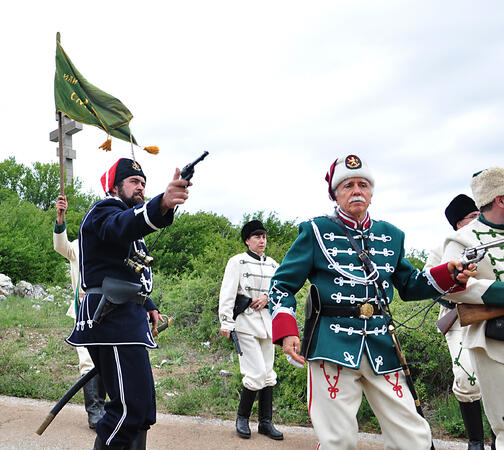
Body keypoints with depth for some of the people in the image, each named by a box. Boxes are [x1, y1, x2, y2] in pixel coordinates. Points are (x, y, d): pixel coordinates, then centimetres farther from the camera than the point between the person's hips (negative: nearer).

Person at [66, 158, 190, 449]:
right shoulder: (104, 212, -6)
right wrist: (162, 204, -52)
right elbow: (122, 226, -33)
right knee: (131, 407, -14)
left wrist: (148, 306, 16)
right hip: (112, 319, -10)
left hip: (128, 320, 10)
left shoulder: (128, 219, 25)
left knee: (140, 408, 15)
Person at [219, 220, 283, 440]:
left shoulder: (272, 264, 14)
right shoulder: (237, 261, -2)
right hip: (246, 322, -6)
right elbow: (227, 293, -8)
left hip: (267, 321, 6)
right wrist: (225, 323, -15)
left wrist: (268, 296, -3)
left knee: (268, 373, 9)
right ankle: (242, 418, 12)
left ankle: (266, 422, 21)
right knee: (256, 373, -10)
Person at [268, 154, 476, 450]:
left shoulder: (391, 235, 14)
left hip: (381, 347, 4)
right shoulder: (316, 232, 2)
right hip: (333, 345, -4)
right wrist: (286, 331, -13)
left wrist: (449, 274, 5)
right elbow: (282, 285, 2)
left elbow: (409, 285, 23)